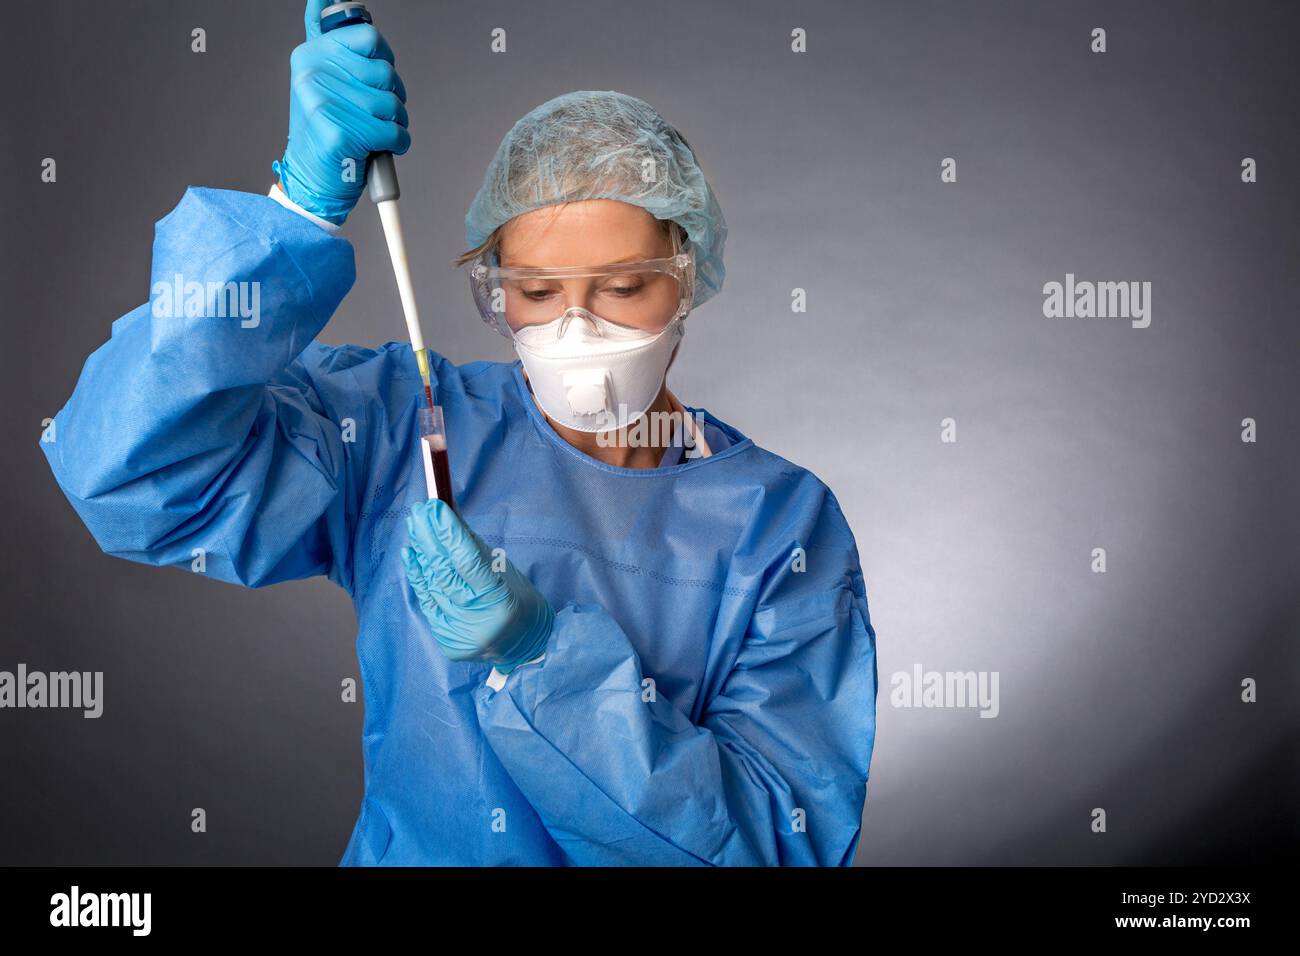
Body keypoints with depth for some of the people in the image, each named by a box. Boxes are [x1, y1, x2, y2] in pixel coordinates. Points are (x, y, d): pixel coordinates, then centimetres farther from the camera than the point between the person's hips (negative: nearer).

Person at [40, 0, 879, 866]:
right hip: (407, 851, 1)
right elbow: (131, 472, -14)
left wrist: (542, 657, -20)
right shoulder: (407, 429, -2)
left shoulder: (781, 522, -3)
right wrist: (304, 203, -21)